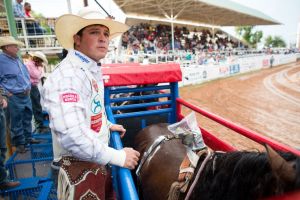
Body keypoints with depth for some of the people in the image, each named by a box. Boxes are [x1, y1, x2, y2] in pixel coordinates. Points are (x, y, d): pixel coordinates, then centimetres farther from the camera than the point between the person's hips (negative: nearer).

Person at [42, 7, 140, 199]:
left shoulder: (93, 70, 7)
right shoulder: (67, 76, -26)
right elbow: (71, 135, -35)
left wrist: (107, 125, 22)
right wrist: (118, 157, -28)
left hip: (98, 160, 9)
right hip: (79, 165, -9)